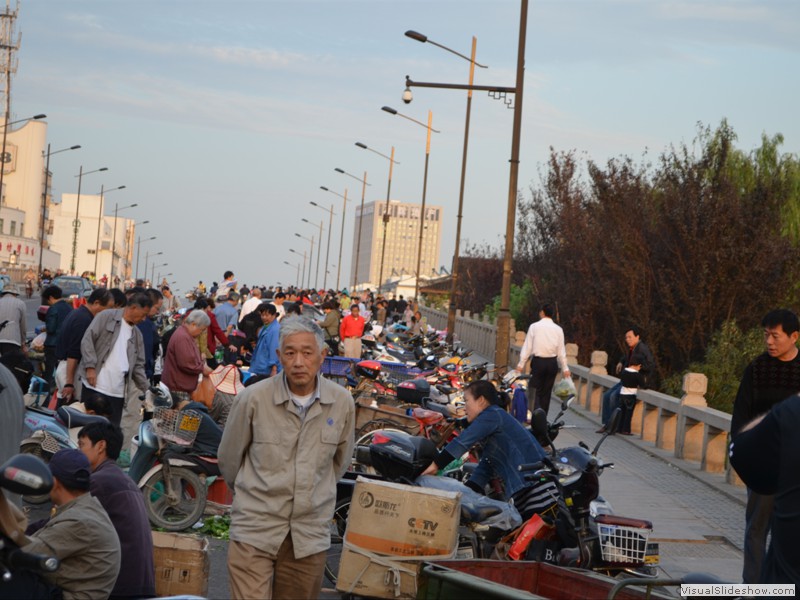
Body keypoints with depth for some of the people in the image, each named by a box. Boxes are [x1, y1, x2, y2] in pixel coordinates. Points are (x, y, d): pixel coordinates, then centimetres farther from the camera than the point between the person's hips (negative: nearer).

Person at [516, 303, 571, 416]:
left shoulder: (534, 327, -4)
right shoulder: (558, 329, 4)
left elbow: (527, 346, -4)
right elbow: (561, 351, 4)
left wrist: (521, 364, 1)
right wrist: (565, 368, 11)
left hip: (538, 361, -3)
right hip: (552, 362, 3)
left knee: (534, 391, -2)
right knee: (546, 392, 12)